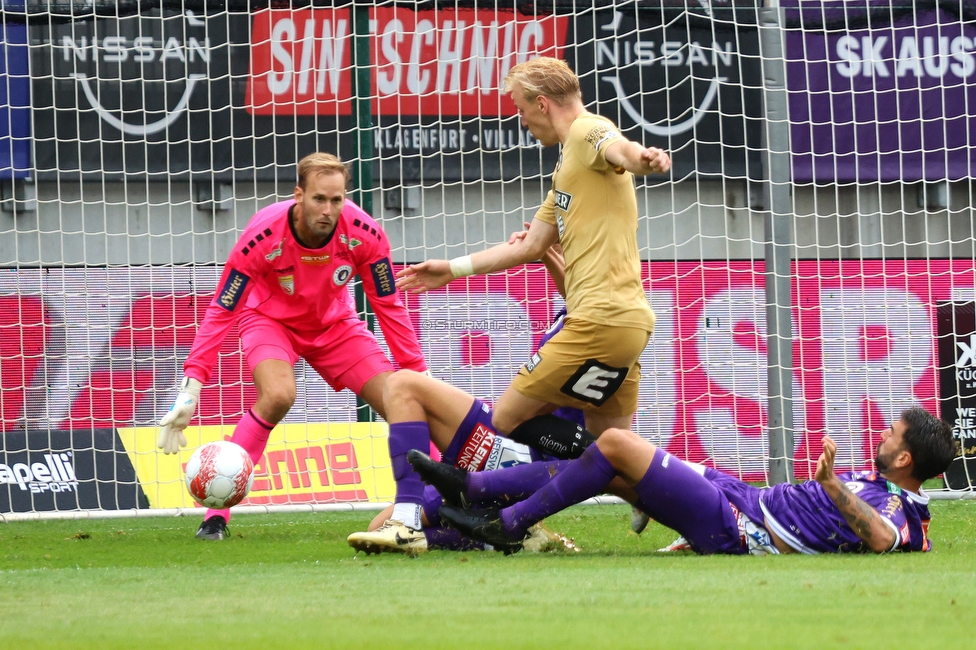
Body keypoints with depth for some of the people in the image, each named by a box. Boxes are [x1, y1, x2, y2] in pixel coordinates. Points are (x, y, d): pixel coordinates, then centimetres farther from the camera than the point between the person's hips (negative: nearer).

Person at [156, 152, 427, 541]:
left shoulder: (363, 235, -25)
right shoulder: (263, 236, -31)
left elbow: (389, 307, -11)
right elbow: (220, 312, -24)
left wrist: (420, 375, -12)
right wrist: (190, 389, -30)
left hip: (334, 324, 3)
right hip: (269, 319, -3)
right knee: (278, 394, -33)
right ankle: (217, 513, -25)